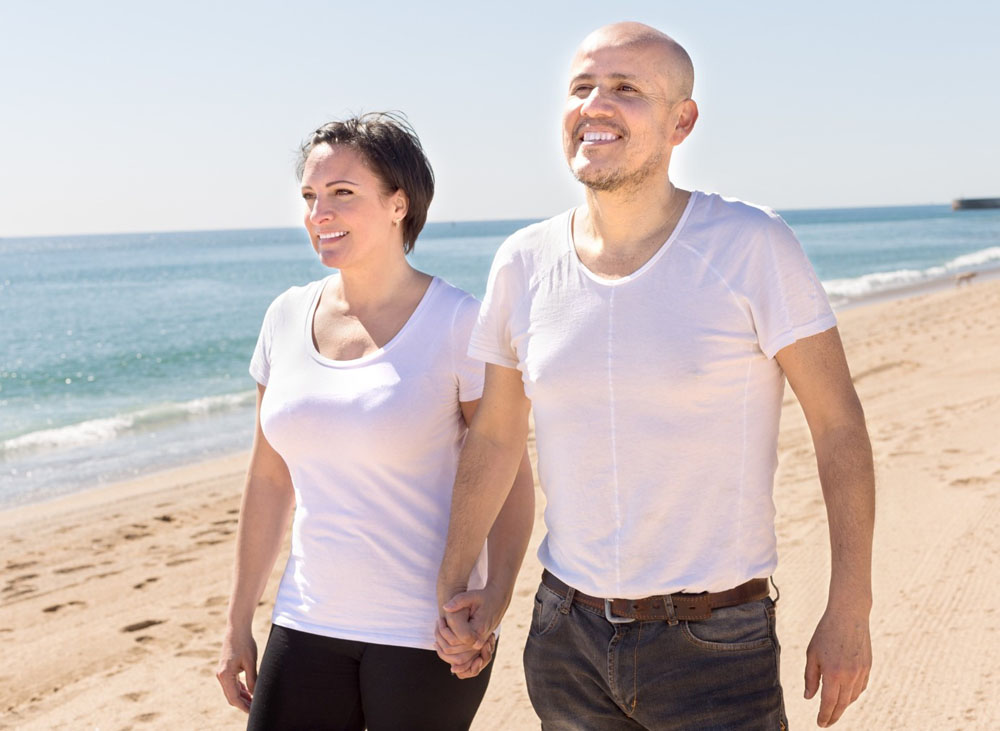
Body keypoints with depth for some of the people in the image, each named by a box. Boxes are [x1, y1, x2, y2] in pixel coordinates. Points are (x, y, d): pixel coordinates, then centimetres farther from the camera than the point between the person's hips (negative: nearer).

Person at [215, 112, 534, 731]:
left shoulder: (457, 323, -11)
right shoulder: (288, 318, 4)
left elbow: (511, 479, -8)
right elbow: (270, 477, 10)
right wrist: (239, 623, 12)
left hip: (426, 635, -4)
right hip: (309, 626, 4)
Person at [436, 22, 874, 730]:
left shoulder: (751, 246, -11)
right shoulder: (525, 263, 0)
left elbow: (839, 426, -7)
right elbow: (495, 437, 12)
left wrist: (849, 615, -7)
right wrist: (452, 582, 17)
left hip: (714, 647, -3)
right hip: (567, 639, 4)